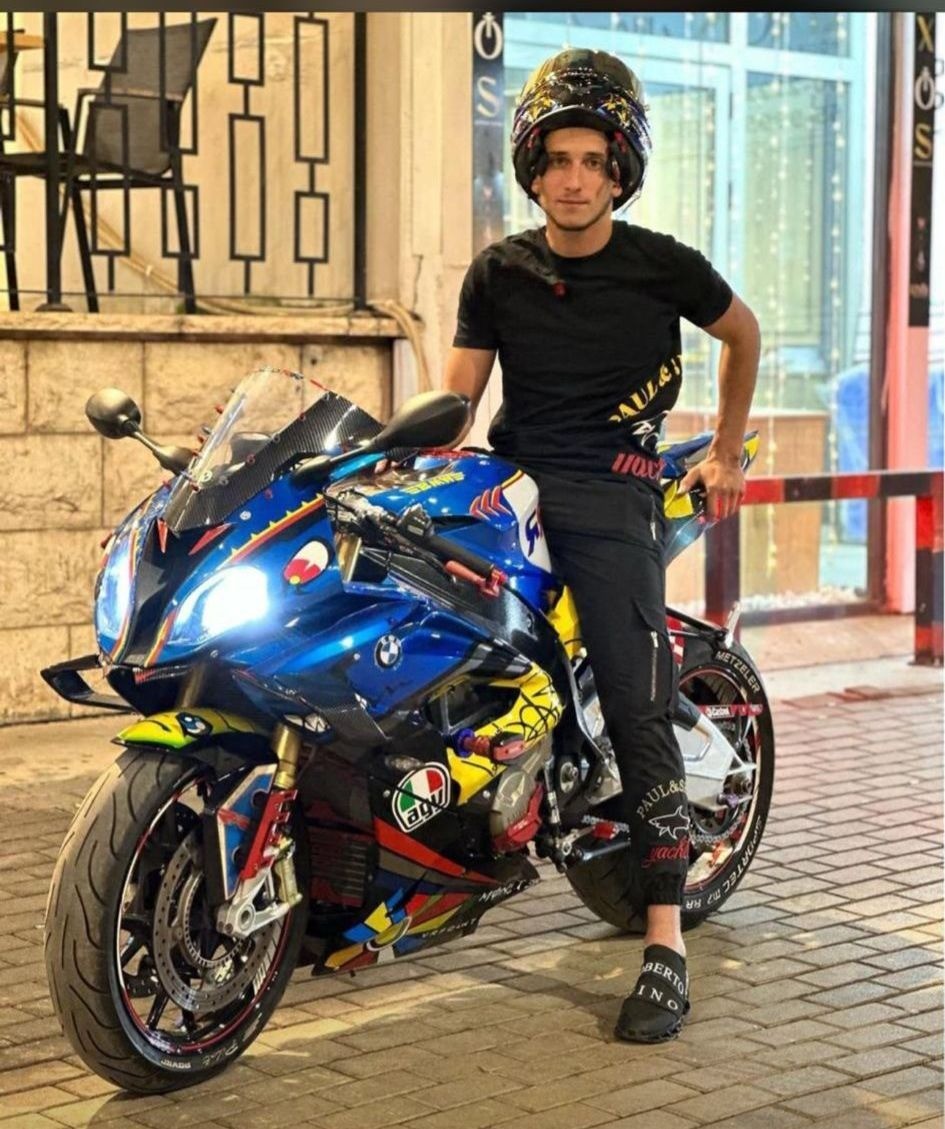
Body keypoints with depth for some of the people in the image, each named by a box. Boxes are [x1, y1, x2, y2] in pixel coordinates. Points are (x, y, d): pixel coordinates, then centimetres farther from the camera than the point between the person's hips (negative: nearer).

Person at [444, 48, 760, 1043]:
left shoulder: (663, 266, 2)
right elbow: (455, 398, 9)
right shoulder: (498, 273, 9)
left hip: (609, 493, -4)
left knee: (637, 708, -12)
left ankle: (665, 943, -12)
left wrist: (725, 454, 18)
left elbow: (742, 331, 18)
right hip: (508, 479, 4)